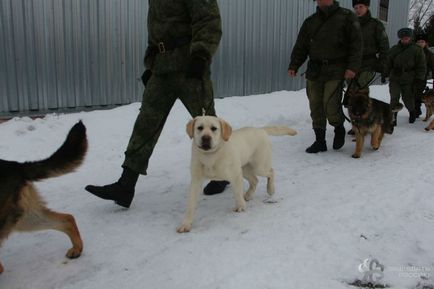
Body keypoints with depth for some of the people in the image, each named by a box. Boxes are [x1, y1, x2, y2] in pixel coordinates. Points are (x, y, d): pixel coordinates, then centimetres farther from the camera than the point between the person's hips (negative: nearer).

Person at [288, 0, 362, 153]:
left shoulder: (346, 17, 2)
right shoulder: (310, 21, 14)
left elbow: (356, 44, -3)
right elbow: (301, 46, 13)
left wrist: (353, 67, -13)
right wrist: (293, 66, 1)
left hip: (335, 70, -4)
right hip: (314, 70, 4)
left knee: (330, 105, -13)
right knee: (316, 106, 2)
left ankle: (339, 129, 17)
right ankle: (320, 141, 13)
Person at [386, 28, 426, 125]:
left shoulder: (417, 50, 2)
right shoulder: (394, 49, 9)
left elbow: (421, 67, 2)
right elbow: (388, 64, 15)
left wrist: (419, 78, -5)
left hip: (408, 81, -1)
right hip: (394, 79, 2)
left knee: (408, 99, 7)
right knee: (394, 98, -11)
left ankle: (412, 112, 35)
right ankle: (393, 117, -6)